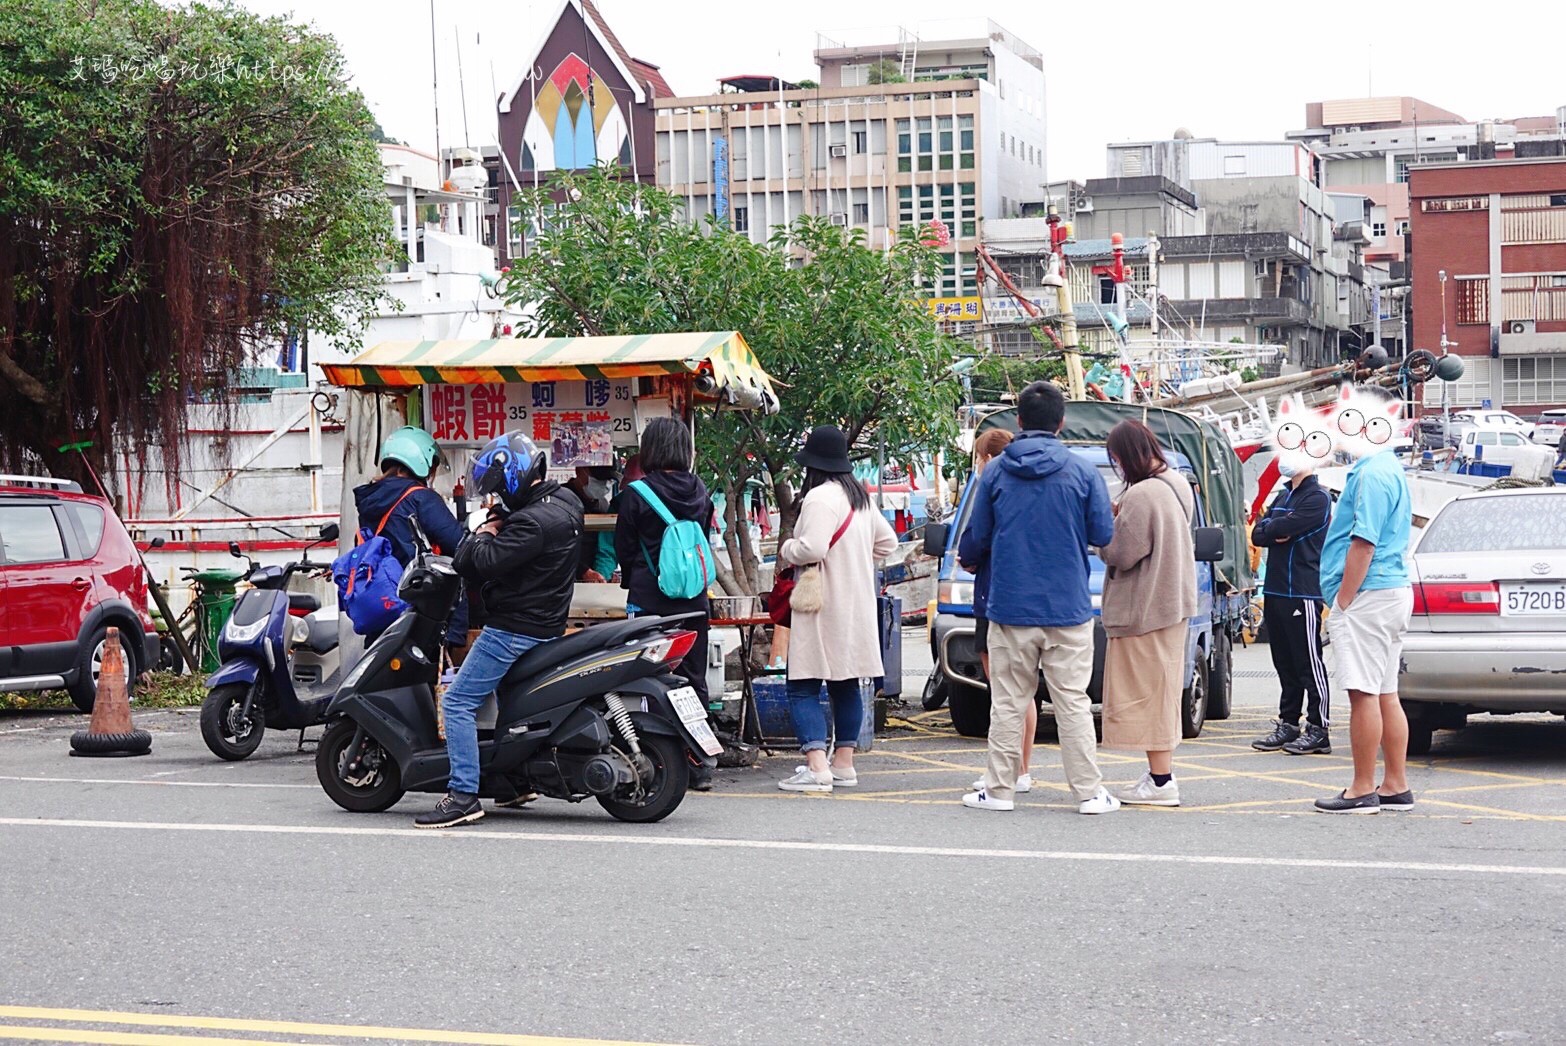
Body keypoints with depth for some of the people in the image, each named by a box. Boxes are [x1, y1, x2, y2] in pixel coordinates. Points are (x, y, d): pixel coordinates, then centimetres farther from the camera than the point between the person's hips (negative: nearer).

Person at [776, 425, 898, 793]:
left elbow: (812, 548, -26)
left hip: (823, 609, -9)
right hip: (856, 607, 9)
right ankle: (843, 763, 20)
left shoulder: (820, 498, -16)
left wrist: (786, 549, -7)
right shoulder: (860, 497, 13)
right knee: (846, 686, 15)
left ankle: (817, 767, -16)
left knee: (803, 687, -7)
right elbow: (887, 542, 23)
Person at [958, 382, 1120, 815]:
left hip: (1010, 606, 1)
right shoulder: (1082, 472, -4)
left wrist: (967, 558, 30)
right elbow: (1104, 534, -2)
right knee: (1073, 701, 3)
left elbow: (977, 538, 6)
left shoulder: (996, 472, 0)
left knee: (1008, 702, 8)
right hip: (1068, 608, -1)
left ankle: (1000, 789, 10)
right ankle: (1089, 792, 3)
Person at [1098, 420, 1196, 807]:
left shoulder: (1140, 496, -21)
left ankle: (1160, 781, -3)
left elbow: (1122, 554, -20)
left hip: (1144, 609, -10)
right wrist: (1120, 520, 7)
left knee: (1145, 692, -4)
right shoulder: (1179, 485, 9)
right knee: (1162, 690, 15)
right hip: (1174, 602, 10)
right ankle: (1163, 773, 21)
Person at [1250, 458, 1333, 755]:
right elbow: (1257, 534, 12)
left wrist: (1268, 529, 3)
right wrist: (1276, 533, -8)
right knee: (1285, 664, 11)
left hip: (1303, 592, -8)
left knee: (1309, 663, -5)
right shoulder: (1283, 496, 20)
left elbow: (1283, 528, -18)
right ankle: (1288, 725, 16)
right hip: (1275, 591, 8)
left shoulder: (1317, 497, -8)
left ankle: (1318, 730, -2)